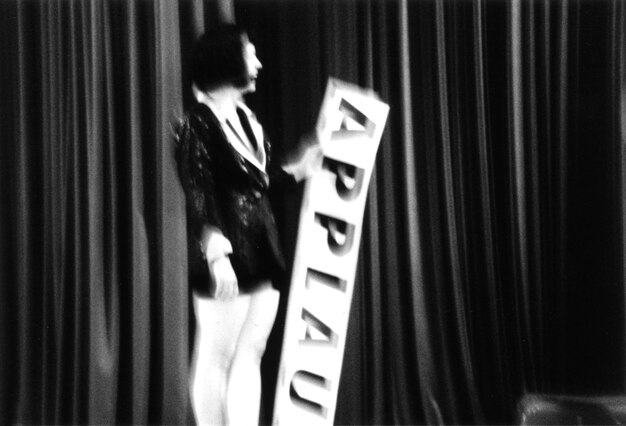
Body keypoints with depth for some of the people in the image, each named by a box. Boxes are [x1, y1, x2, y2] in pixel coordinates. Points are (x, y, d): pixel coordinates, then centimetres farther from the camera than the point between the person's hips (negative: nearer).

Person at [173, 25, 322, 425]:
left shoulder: (248, 119, 14)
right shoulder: (197, 124, -9)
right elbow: (198, 197, -16)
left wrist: (298, 168, 10)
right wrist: (216, 255, -24)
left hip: (261, 255, 8)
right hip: (227, 259, -8)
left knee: (249, 356, 12)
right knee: (216, 359, 2)